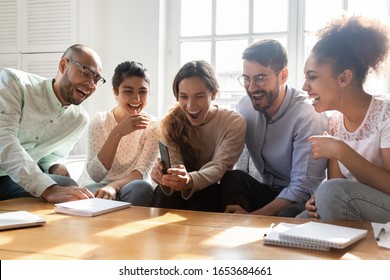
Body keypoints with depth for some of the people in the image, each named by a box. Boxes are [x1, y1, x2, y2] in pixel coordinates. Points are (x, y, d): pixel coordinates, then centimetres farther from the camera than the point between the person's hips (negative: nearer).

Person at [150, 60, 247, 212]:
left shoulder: (234, 123, -12)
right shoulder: (170, 122, -6)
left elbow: (219, 167, -24)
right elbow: (174, 165, -17)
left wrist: (190, 181, -47)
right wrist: (164, 175, -43)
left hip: (217, 194, -1)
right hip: (179, 195, 1)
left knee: (206, 193, -33)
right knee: (164, 190, -30)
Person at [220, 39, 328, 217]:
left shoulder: (308, 116, -20)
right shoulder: (244, 106, -2)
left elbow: (303, 188, -23)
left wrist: (252, 216, -29)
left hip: (304, 201, -5)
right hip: (267, 191, 5)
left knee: (289, 215, -36)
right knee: (232, 179, -24)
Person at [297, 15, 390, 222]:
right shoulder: (334, 122, 3)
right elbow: (335, 191, 5)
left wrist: (341, 152, -25)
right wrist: (319, 203, -16)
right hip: (355, 218, 6)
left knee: (332, 192, -29)